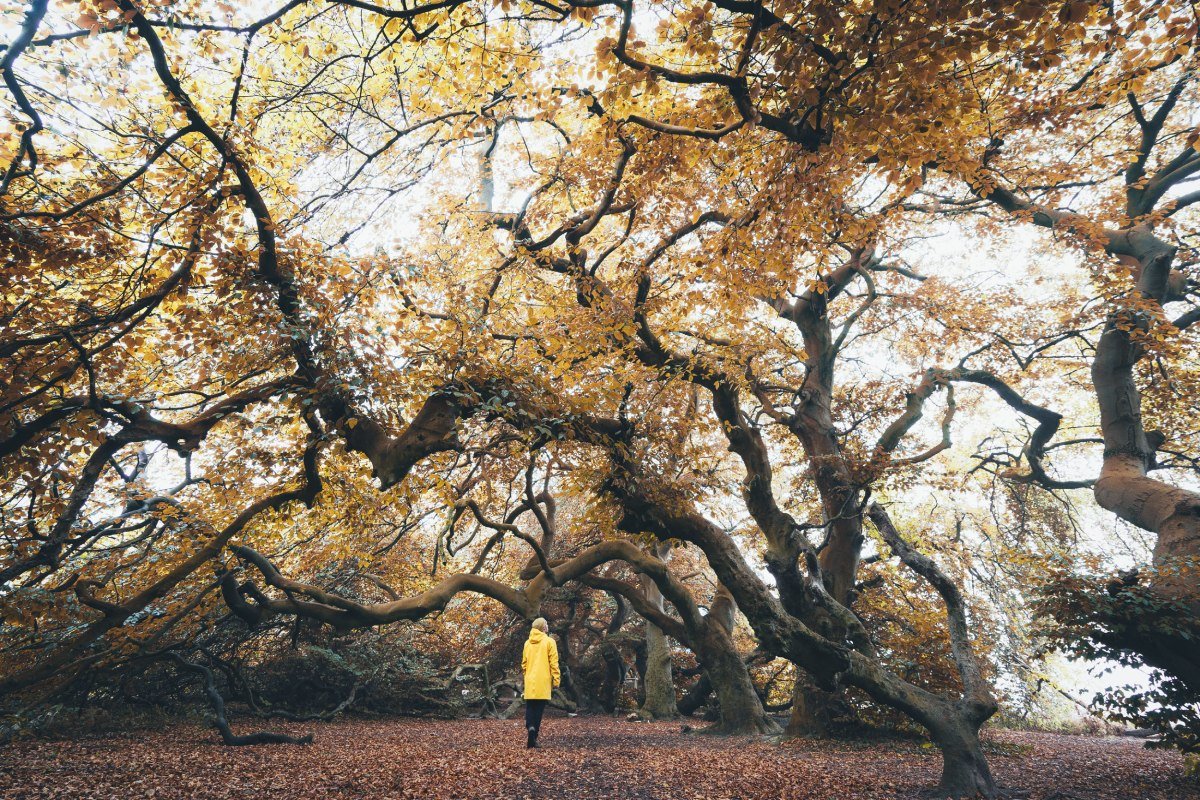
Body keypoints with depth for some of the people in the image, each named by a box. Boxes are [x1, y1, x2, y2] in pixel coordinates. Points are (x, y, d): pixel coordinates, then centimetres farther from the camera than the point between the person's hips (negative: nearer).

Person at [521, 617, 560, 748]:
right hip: (543, 682, -3)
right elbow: (553, 663, -7)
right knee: (539, 709, 3)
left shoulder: (528, 643, 9)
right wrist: (556, 680, -2)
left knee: (530, 708, 9)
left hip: (530, 682, 3)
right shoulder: (549, 642, -4)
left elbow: (524, 663, 14)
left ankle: (530, 727, -17)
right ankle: (533, 739, 2)